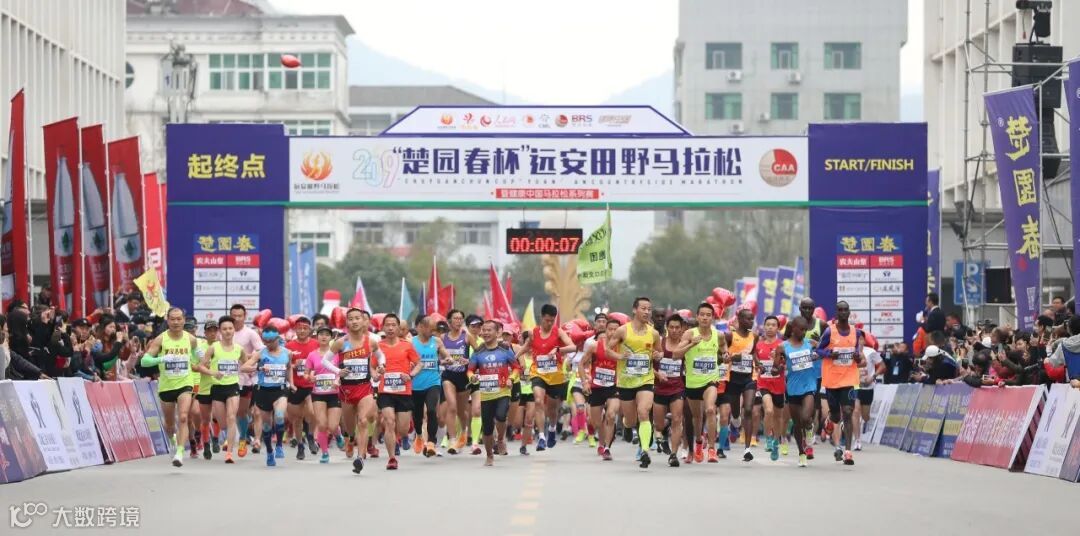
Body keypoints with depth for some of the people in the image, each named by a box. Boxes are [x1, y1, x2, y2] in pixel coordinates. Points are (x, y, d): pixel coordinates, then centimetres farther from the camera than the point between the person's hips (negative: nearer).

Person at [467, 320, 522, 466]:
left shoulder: (505, 350, 1)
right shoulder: (478, 353, 5)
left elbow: (516, 367, 8)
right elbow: (470, 370, 9)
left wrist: (511, 378, -10)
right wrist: (472, 377, -14)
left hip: (503, 392, -3)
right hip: (486, 394, 3)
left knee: (500, 416, -29)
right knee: (486, 427, 5)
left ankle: (501, 439, 1)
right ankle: (489, 456, 24)